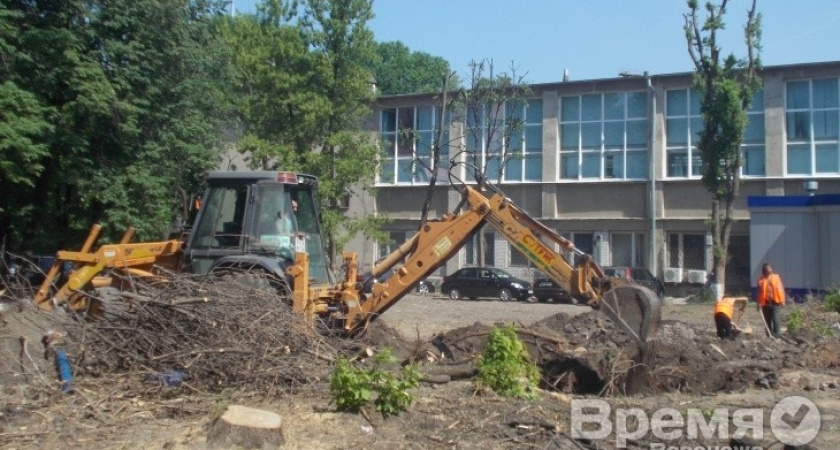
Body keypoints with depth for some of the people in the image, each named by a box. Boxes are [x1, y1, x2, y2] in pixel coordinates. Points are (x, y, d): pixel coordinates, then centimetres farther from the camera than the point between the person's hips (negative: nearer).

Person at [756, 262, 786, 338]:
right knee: (767, 320, 8)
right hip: (765, 303, 1)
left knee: (775, 319, -9)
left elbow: (780, 289, 2)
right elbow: (759, 292, 3)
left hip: (774, 302, -1)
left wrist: (782, 300, -3)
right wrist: (758, 303, 0)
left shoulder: (776, 277, 3)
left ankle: (776, 334, -6)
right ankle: (769, 335, 16)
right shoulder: (761, 279, 1)